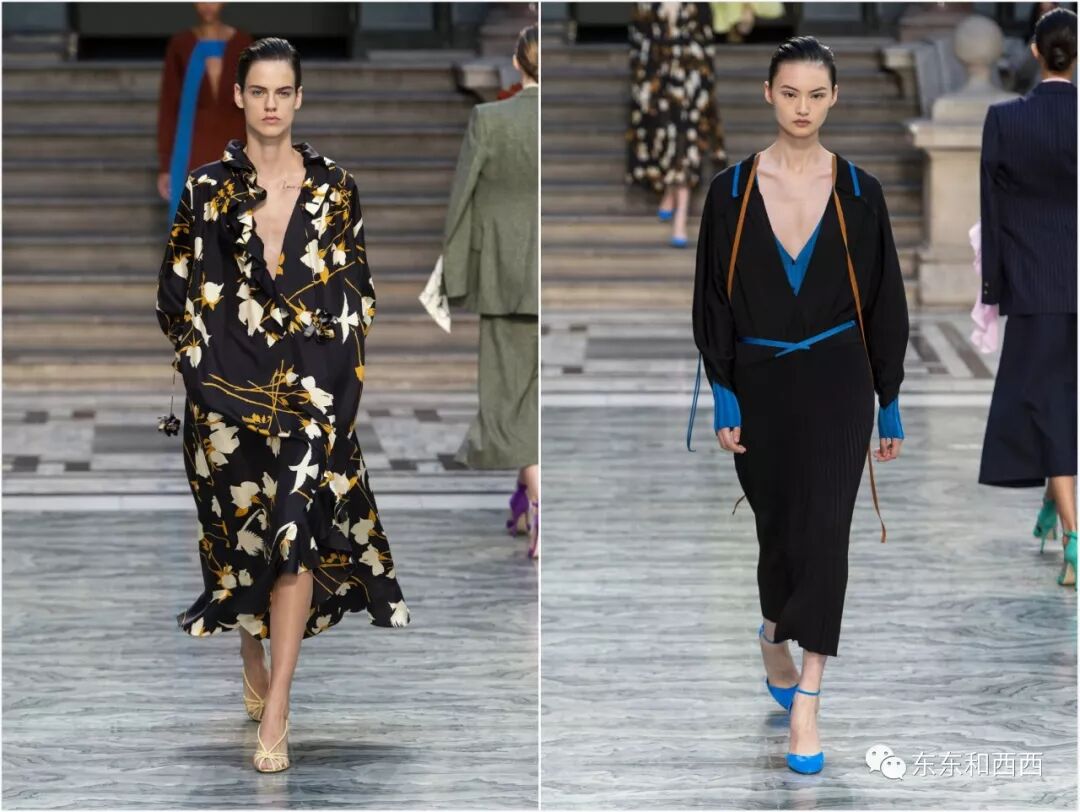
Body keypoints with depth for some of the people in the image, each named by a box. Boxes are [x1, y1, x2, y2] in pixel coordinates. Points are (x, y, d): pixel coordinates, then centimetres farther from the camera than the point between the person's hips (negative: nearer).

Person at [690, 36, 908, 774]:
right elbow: (713, 299, 0)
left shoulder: (859, 192, -1)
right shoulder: (732, 189, -1)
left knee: (822, 529, -11)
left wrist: (891, 402, 3)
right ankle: (777, 637, 43)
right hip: (760, 382, 1)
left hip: (835, 382, -1)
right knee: (778, 523, 13)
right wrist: (722, 396, -5)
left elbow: (884, 302, 3)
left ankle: (806, 701, -11)